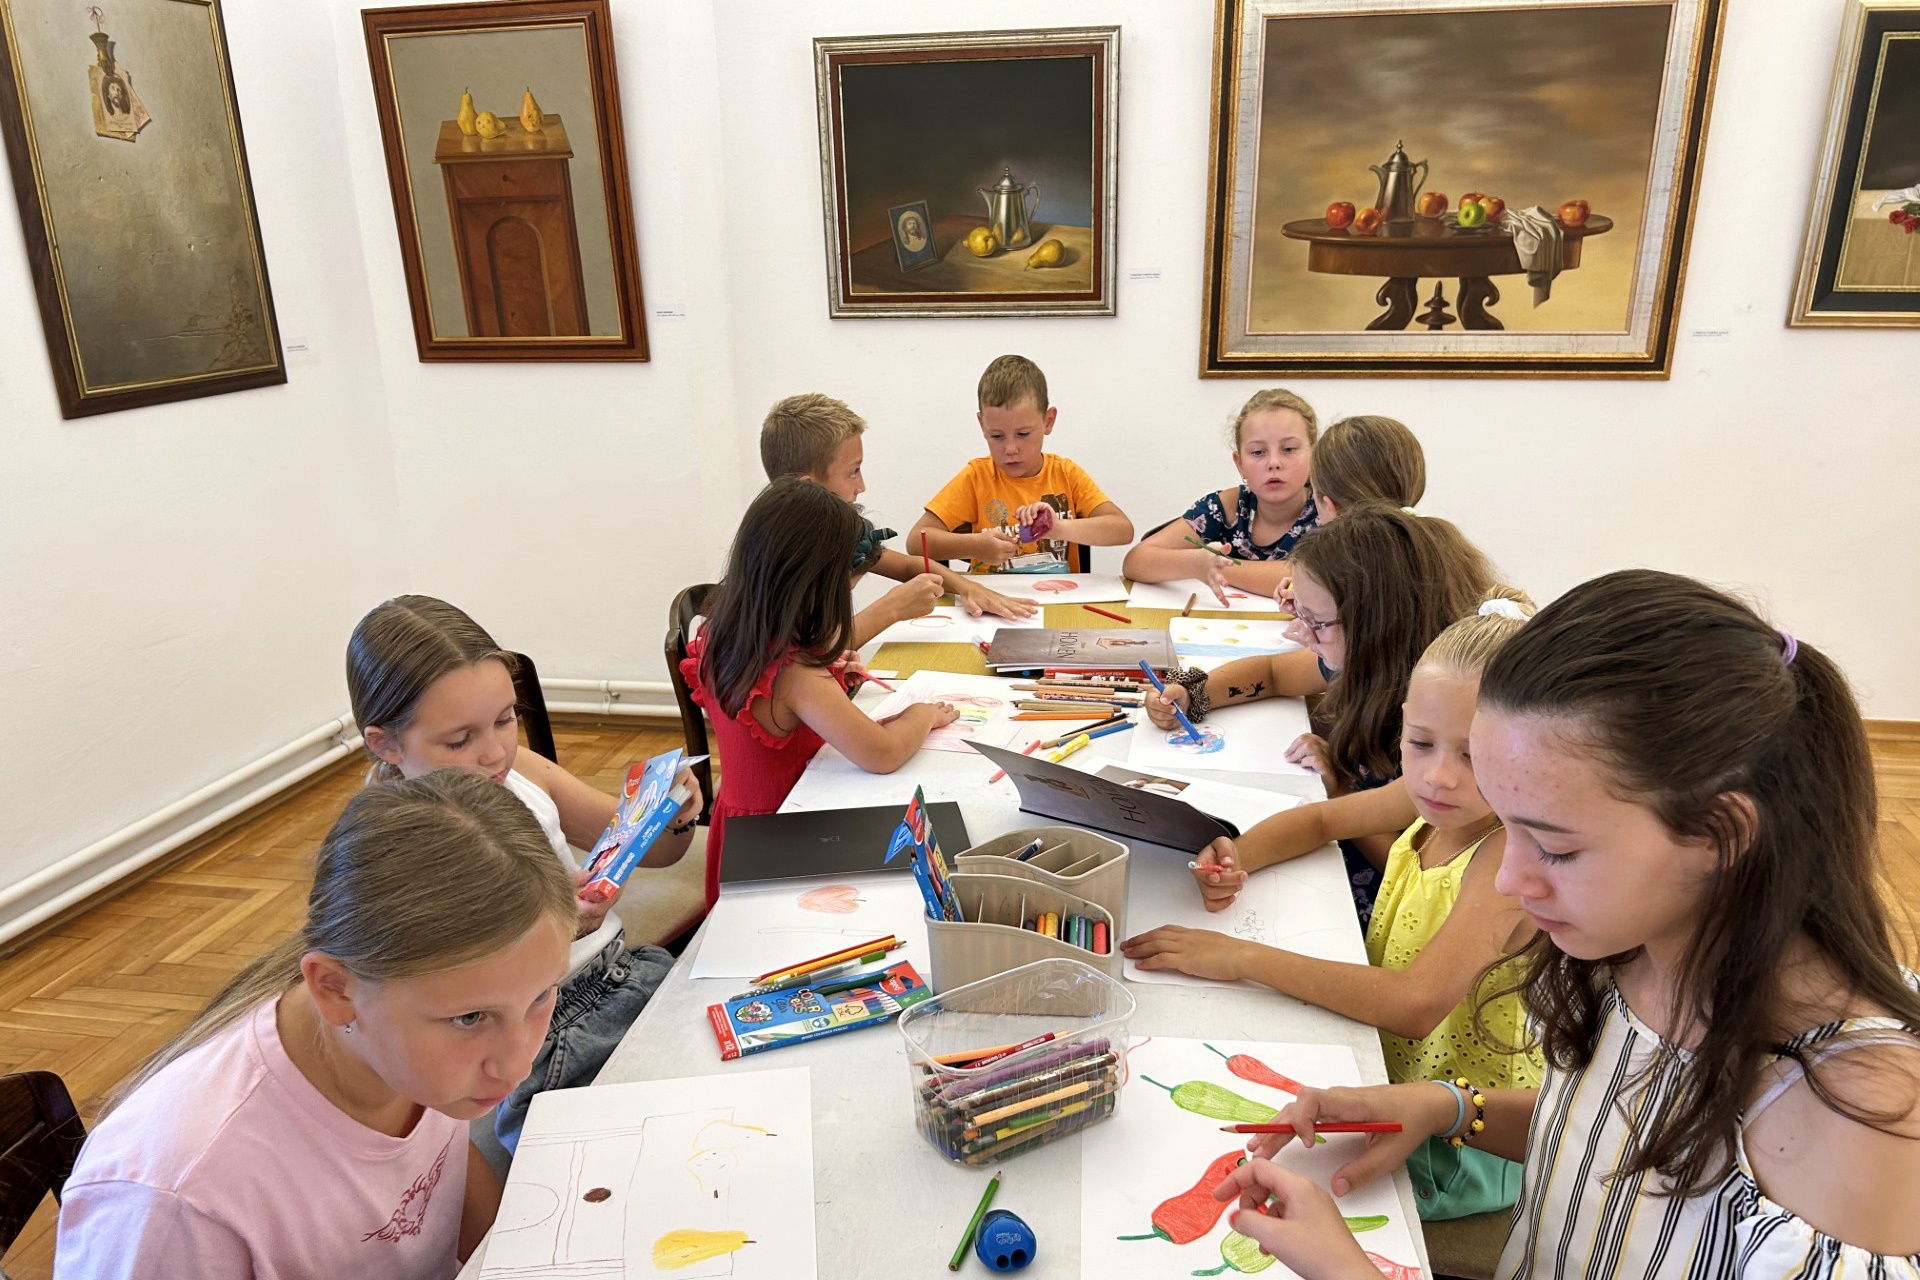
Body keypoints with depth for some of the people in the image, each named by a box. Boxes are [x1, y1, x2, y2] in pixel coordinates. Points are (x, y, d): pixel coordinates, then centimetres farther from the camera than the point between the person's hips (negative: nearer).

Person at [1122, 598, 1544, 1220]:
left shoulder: (1510, 854, -27)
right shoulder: (1432, 800, -6)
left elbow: (1416, 1006, -38)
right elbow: (1321, 819, 10)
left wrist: (1244, 957, -36)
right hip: (1390, 1077, 7)